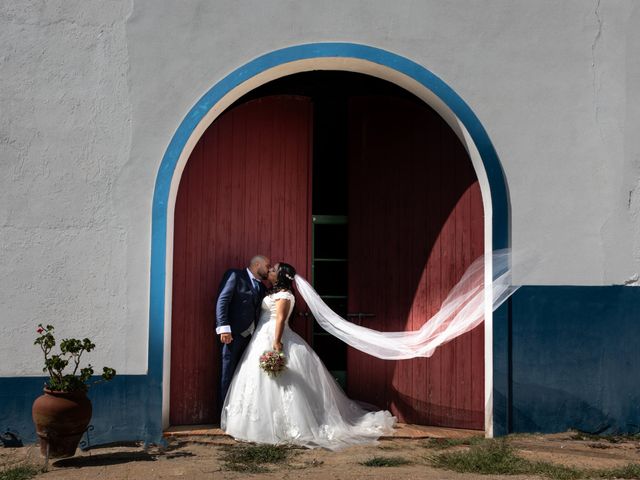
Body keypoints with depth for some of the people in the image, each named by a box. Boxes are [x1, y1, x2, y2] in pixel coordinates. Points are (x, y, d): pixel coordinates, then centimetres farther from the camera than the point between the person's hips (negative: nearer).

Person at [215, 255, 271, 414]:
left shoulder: (261, 286, 21)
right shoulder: (235, 275, 1)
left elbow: (258, 310, 18)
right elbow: (222, 301, -9)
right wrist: (224, 328, -19)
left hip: (250, 336, 7)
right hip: (233, 334, -7)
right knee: (228, 376, -4)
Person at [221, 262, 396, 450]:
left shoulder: (283, 294, -10)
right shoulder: (274, 292, 20)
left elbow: (281, 318, -21)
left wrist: (277, 341, -29)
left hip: (272, 338, -10)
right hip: (264, 338, 10)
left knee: (274, 384, -10)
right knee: (268, 383, 8)